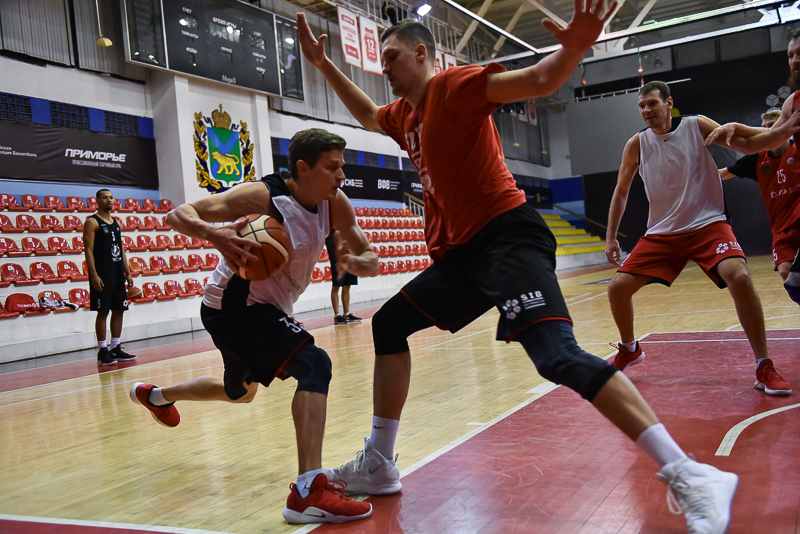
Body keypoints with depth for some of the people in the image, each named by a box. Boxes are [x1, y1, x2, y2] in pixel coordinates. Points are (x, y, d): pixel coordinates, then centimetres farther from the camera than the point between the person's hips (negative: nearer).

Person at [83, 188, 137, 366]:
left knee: (119, 310, 8)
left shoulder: (116, 222, 16)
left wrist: (127, 272, 12)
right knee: (102, 312, -4)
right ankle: (102, 352, 2)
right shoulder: (92, 222, -5)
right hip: (102, 276, -7)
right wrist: (94, 275, -19)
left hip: (118, 275, 7)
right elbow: (88, 250, -11)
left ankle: (116, 349, 16)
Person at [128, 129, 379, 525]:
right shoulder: (263, 196, -23)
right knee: (314, 365, -29)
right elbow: (178, 214, -26)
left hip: (265, 310, 9)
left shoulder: (334, 203, -5)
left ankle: (154, 395, 57)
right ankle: (308, 493, -33)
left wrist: (357, 263, -28)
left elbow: (371, 260, -3)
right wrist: (215, 234, -47)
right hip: (235, 305, -9)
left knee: (240, 392, 31)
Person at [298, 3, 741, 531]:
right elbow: (366, 113, 42)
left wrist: (574, 47, -40)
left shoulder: (453, 85, -5)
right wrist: (323, 63, 38)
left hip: (507, 237, -9)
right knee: (389, 324, 12)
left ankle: (687, 476, -20)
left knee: (558, 356, -25)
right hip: (460, 250, 9)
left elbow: (538, 80, -18)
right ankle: (378, 465, 21)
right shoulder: (405, 115, 20)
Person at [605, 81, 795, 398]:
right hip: (662, 232, 3)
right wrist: (610, 237, 6)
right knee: (618, 286, -6)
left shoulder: (696, 126, -3)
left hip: (707, 224, -3)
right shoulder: (637, 144, 1)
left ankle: (764, 368, -14)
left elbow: (747, 144, -5)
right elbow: (621, 192, 10)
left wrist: (787, 128, -22)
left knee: (739, 277, -28)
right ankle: (629, 350, 23)